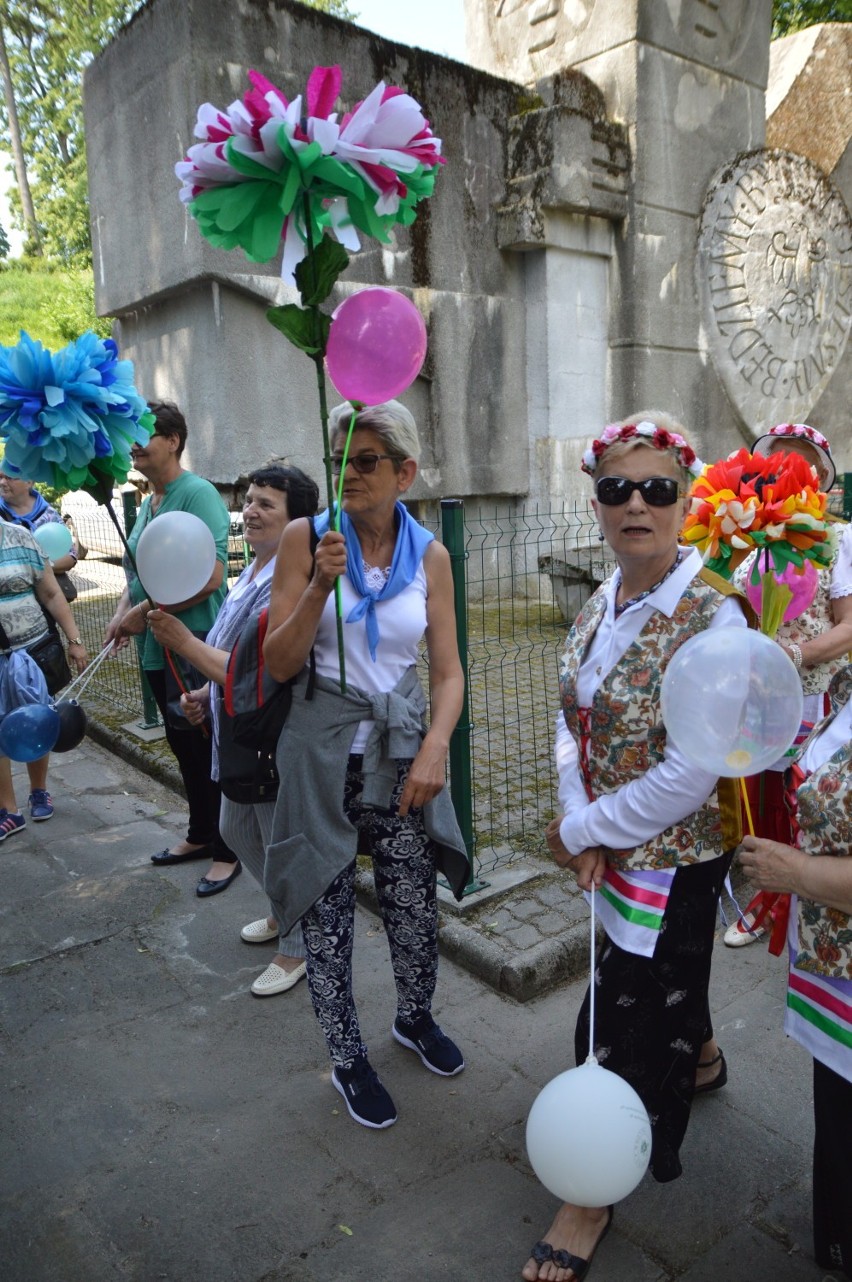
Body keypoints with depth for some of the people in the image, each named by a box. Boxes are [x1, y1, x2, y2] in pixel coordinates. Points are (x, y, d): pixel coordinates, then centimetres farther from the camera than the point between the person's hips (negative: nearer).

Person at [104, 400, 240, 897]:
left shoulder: (198, 494, -15)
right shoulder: (147, 504, 13)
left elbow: (210, 578, -25)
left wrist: (146, 610, -19)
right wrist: (124, 611, 4)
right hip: (158, 651, 9)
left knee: (209, 751, 3)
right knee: (185, 748, 19)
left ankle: (227, 851, 18)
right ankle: (201, 834, 36)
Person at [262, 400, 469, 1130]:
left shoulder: (429, 555, -1)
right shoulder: (306, 538, -7)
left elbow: (449, 672, 1)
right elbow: (279, 664, -9)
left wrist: (435, 749, -15)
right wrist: (320, 585, -23)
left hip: (401, 756, 2)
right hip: (324, 755, -2)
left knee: (415, 910, 12)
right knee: (328, 921, 9)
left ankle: (416, 1018, 44)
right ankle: (349, 1060, 34)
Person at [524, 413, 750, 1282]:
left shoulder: (712, 614, -23)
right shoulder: (602, 603, 0)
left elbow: (693, 771, -25)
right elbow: (572, 718, 1)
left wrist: (584, 830, -16)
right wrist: (579, 824, -14)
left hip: (675, 854, -7)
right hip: (612, 844, 7)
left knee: (627, 1019, 6)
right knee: (666, 976, 29)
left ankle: (592, 1195, 29)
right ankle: (700, 1059, 61)